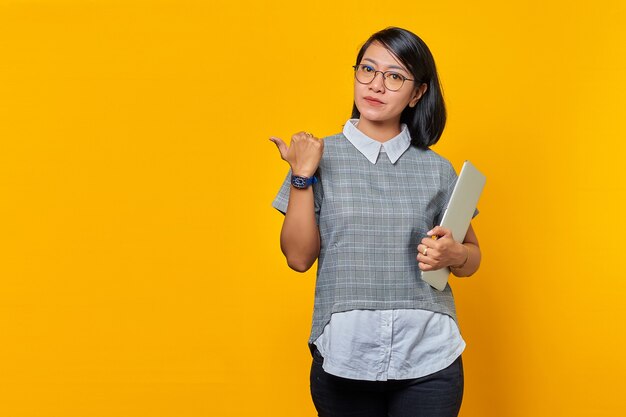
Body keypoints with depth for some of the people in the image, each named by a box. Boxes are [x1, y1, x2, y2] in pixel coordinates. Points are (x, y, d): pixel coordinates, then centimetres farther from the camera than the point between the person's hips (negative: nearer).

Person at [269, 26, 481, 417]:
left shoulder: (437, 169, 4)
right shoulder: (322, 157, 1)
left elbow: (472, 258, 12)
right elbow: (299, 257, -2)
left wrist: (453, 255, -9)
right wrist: (302, 176, -11)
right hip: (344, 355, -1)